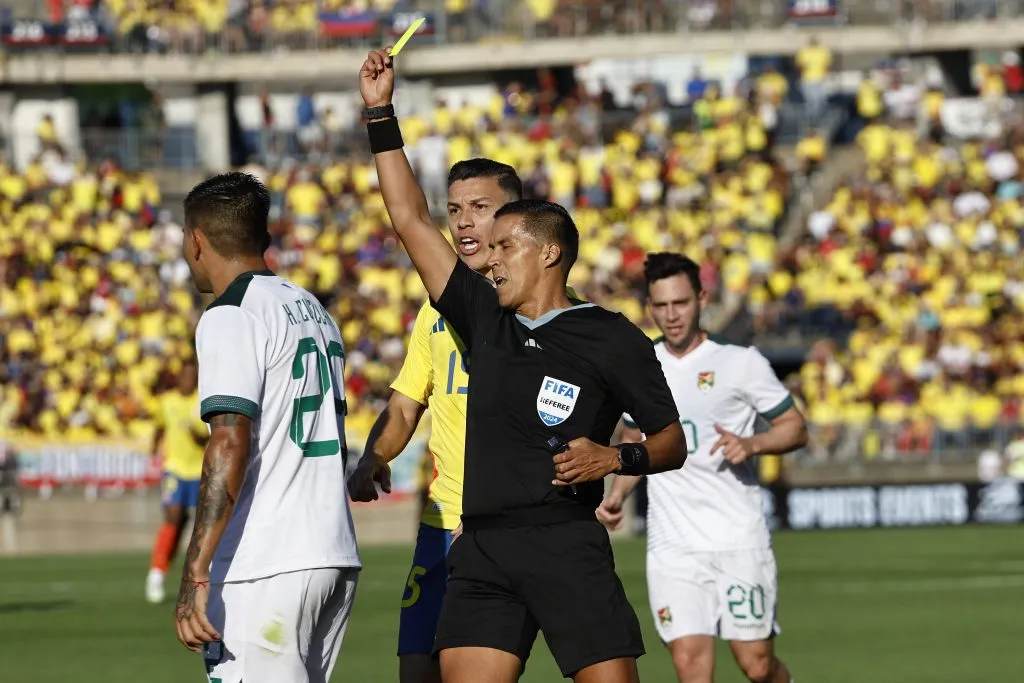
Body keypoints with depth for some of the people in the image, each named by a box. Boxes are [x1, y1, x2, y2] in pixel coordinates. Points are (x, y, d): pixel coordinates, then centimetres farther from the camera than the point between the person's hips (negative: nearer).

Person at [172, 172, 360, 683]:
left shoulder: (230, 317, -9)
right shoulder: (314, 310, 18)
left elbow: (230, 443, -20)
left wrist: (195, 573, -24)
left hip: (265, 568, -9)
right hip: (336, 560, 9)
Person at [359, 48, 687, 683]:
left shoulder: (612, 338, 3)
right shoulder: (484, 320, 16)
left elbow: (672, 443, 7)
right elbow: (412, 219, 18)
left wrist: (616, 458, -13)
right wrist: (380, 114, 17)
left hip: (565, 543, -5)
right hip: (480, 551, 5)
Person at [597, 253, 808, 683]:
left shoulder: (741, 363, -2)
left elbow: (796, 428, 3)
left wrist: (751, 445, -16)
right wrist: (618, 494, 10)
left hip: (739, 538, -2)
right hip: (672, 546, 2)